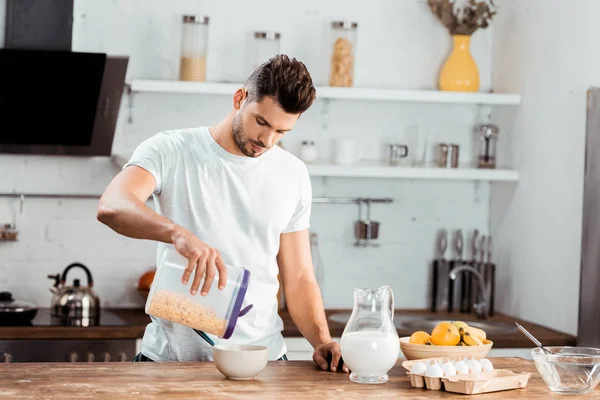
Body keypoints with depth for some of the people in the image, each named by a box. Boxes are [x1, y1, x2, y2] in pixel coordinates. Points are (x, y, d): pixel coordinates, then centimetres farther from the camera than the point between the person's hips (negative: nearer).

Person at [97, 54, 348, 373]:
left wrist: (322, 342, -6)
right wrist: (179, 234, -39)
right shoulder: (170, 151, -3)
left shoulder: (293, 175, 8)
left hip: (260, 356, 3)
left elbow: (299, 277, 11)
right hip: (170, 357, -3)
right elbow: (111, 207, -22)